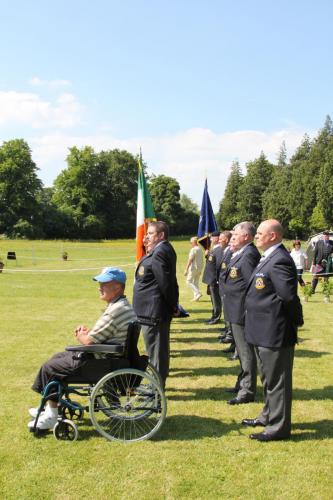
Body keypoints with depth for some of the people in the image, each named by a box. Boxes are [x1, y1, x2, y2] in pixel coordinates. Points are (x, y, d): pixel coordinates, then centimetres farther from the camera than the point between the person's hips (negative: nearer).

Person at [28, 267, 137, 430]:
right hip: (110, 357, 11)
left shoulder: (115, 311, -26)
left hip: (102, 362, -11)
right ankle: (51, 407, 29)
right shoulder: (124, 305, 8)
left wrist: (80, 336, -1)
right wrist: (87, 330, 4)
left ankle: (51, 416, 11)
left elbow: (89, 341, -22)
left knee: (49, 368, -1)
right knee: (59, 357, 22)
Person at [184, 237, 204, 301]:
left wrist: (186, 269, -17)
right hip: (199, 268, 8)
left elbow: (190, 260, -19)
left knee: (189, 281, -2)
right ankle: (196, 296, 13)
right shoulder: (201, 250, 11)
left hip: (194, 268, -8)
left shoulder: (193, 249, -15)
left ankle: (198, 293, -14)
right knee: (196, 282, 13)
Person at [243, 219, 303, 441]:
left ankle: (279, 427, 15)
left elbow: (289, 296, -25)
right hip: (265, 332, 10)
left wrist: (297, 321, -12)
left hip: (274, 333, -10)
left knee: (277, 380, 2)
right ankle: (269, 415, 40)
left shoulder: (280, 261, -22)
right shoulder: (269, 258, 11)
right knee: (268, 378, 24)